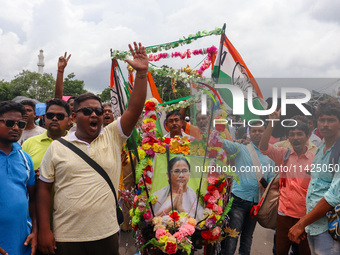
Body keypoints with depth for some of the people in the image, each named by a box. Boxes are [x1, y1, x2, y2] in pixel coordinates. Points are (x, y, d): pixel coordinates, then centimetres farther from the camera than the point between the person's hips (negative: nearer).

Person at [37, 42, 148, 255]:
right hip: (66, 237, 0)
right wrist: (44, 230, 0)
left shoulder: (112, 137, 1)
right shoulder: (57, 147, 0)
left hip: (107, 234, 1)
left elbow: (135, 109, -10)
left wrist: (141, 72, -18)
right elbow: (44, 188, 3)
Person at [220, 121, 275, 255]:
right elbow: (224, 143, -15)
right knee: (232, 235, -10)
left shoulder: (269, 156, 13)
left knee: (248, 236, 17)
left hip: (257, 202, 5)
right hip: (239, 199, -4)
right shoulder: (241, 149, 0)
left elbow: (271, 178, 17)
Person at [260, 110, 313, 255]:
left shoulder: (314, 158, -3)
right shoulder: (283, 155, 1)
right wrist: (272, 123, -20)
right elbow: (263, 147, -14)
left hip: (307, 215, -1)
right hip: (285, 213, 1)